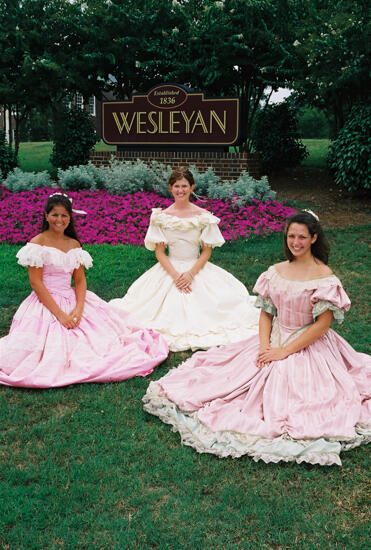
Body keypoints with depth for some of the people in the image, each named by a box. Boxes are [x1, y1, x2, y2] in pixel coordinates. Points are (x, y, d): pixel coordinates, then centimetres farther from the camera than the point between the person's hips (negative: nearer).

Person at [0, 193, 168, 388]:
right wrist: (59, 314, -18)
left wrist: (78, 308, -13)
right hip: (45, 303, -5)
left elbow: (80, 280, 6)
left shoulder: (74, 244, 9)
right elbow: (35, 283, -12)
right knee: (56, 349, -19)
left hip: (73, 300, 5)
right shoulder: (37, 244, -7)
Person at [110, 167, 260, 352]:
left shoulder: (203, 216, -3)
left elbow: (207, 252, -2)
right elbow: (159, 252, -2)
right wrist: (175, 275, -16)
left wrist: (191, 274, -17)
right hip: (169, 268, 0)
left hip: (197, 268, 0)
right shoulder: (162, 216, -1)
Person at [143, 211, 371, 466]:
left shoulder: (324, 275, -13)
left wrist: (285, 351, -16)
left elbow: (323, 323, -15)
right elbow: (266, 312, 7)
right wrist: (265, 346, -10)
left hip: (309, 346, -4)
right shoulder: (276, 271, 3)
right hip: (274, 341, 5)